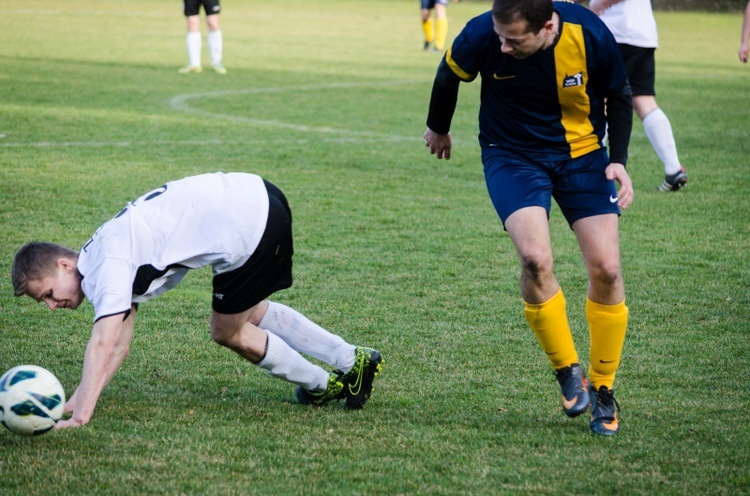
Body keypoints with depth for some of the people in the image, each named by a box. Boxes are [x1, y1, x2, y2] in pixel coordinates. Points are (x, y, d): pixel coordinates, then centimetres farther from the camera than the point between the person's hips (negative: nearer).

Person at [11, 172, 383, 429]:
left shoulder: (107, 267, -14)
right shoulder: (104, 258, 15)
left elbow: (102, 345, -25)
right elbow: (118, 346, 17)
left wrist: (78, 418, -29)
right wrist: (72, 403, 9)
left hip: (248, 228, -9)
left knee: (228, 332, 9)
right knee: (249, 314, 28)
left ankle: (323, 386, 25)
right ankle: (353, 361, 33)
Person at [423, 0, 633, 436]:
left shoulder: (591, 36, -24)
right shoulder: (481, 37, -24)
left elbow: (618, 97, -2)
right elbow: (449, 74, 1)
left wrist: (618, 161, -12)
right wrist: (438, 127, 17)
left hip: (582, 153, 1)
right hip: (512, 154, -1)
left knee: (606, 269, -8)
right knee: (535, 257, -24)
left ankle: (603, 392, 10)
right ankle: (569, 373, -3)